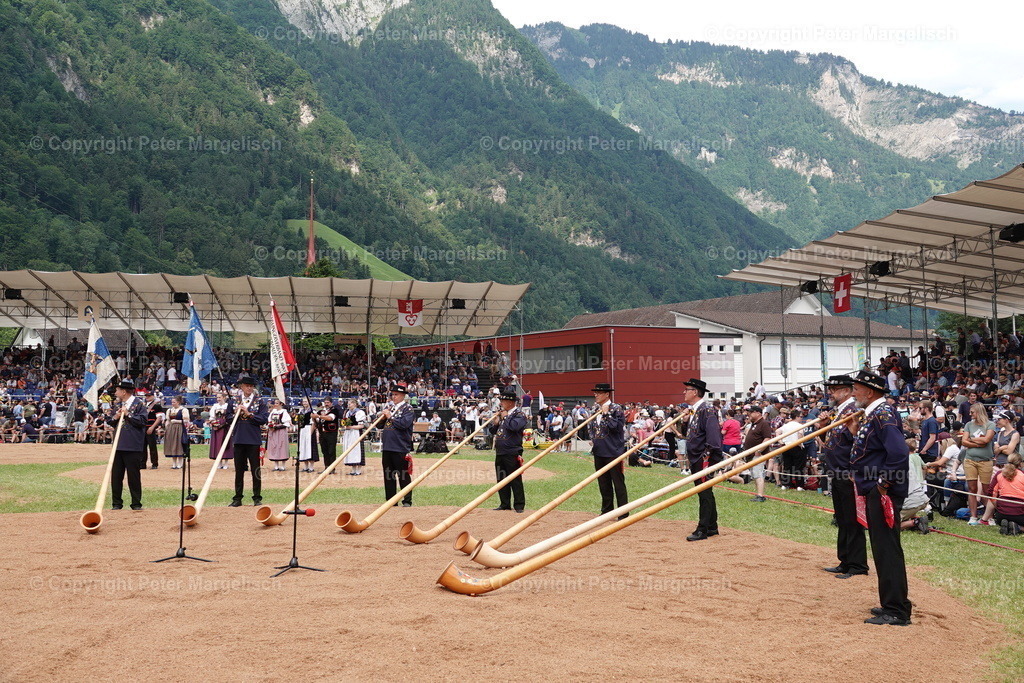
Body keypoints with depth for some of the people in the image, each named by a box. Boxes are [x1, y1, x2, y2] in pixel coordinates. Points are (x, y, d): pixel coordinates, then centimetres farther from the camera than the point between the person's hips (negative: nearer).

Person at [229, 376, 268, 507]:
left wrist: (249, 414, -12)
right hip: (239, 440, 2)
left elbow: (263, 419, -5)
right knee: (239, 470, 7)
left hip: (254, 441, -2)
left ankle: (257, 498, 9)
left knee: (256, 470, 2)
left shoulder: (260, 402, 4)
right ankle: (237, 498, 14)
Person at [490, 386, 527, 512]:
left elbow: (514, 426, -27)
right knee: (501, 479, 11)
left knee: (515, 479, -5)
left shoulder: (519, 414, -7)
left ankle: (519, 505, 0)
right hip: (500, 452, 8)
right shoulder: (502, 413, 18)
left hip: (512, 453, -8)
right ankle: (505, 504, 20)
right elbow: (492, 430, 22)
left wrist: (505, 417, -11)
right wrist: (495, 422, 1)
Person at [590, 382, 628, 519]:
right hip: (599, 452, 7)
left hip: (613, 452, -7)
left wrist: (606, 413, -20)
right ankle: (607, 511, 25)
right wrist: (592, 439, 7)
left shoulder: (616, 409, -10)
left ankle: (623, 513, 4)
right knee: (603, 483, 14)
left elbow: (617, 427, -22)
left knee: (618, 483, -2)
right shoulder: (596, 409, 12)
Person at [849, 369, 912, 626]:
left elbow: (899, 453, -26)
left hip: (883, 493, -11)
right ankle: (893, 603, 27)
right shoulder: (871, 414, 15)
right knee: (883, 549, 17)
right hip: (873, 491, 11)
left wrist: (883, 484, -21)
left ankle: (896, 612, 2)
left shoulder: (882, 414, -17)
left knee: (887, 549, -5)